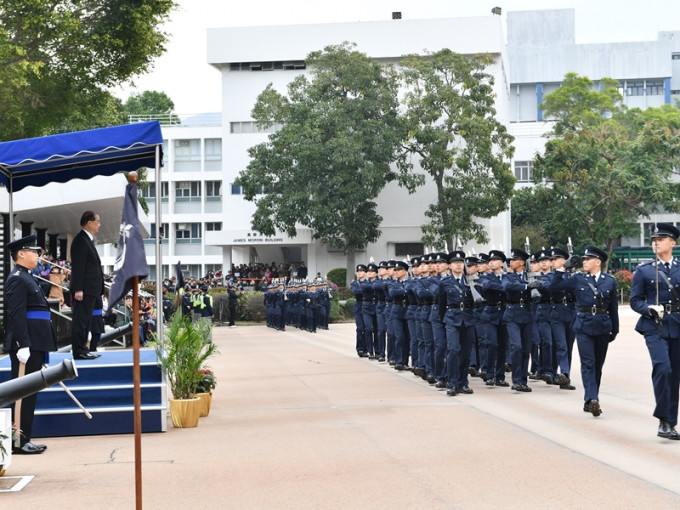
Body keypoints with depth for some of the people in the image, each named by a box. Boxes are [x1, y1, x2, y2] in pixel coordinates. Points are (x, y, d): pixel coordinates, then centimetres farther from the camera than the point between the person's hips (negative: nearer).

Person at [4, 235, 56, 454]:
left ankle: (24, 439, 17)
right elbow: (17, 315, -20)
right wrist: (23, 346, -25)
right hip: (27, 345, -10)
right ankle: (19, 442, -3)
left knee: (28, 393, 12)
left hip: (34, 344, 10)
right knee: (24, 393, -7)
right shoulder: (17, 280, -12)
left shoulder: (27, 278, 20)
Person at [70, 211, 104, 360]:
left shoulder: (88, 240, 18)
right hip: (84, 289, -11)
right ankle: (79, 351, -7)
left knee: (85, 320, 14)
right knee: (80, 320, -8)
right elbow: (78, 266, -19)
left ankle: (82, 349, 19)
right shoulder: (81, 240, -13)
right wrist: (78, 289, -23)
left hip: (90, 290, 11)